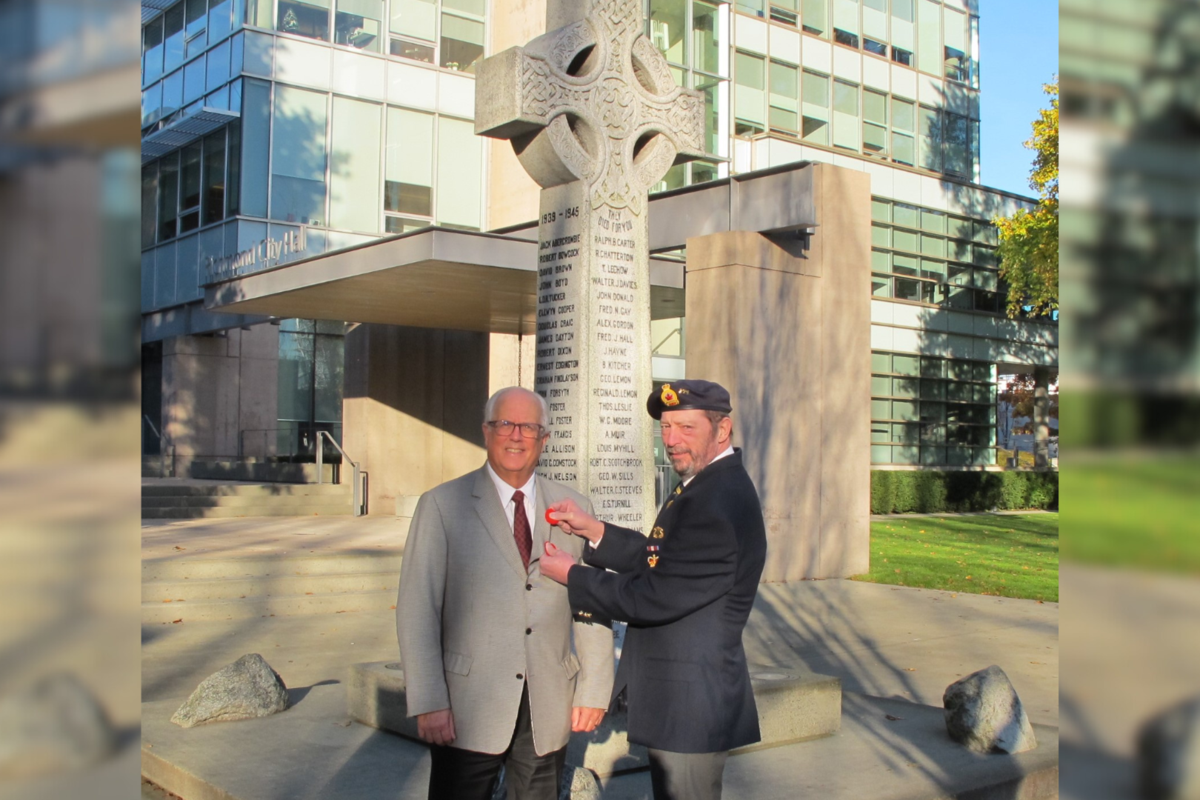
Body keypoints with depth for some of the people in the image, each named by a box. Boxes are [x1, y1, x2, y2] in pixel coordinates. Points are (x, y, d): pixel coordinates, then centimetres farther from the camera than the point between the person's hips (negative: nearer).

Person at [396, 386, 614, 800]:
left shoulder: (572, 509, 6)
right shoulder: (442, 506, -2)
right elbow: (417, 610, -6)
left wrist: (594, 690, 3)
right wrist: (428, 703, -11)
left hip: (549, 710, 3)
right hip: (468, 710, -2)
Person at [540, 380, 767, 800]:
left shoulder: (718, 502, -25)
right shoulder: (713, 485, 8)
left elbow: (653, 599, -24)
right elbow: (660, 560, 13)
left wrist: (572, 574, -11)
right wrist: (595, 531, 3)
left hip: (690, 705, -10)